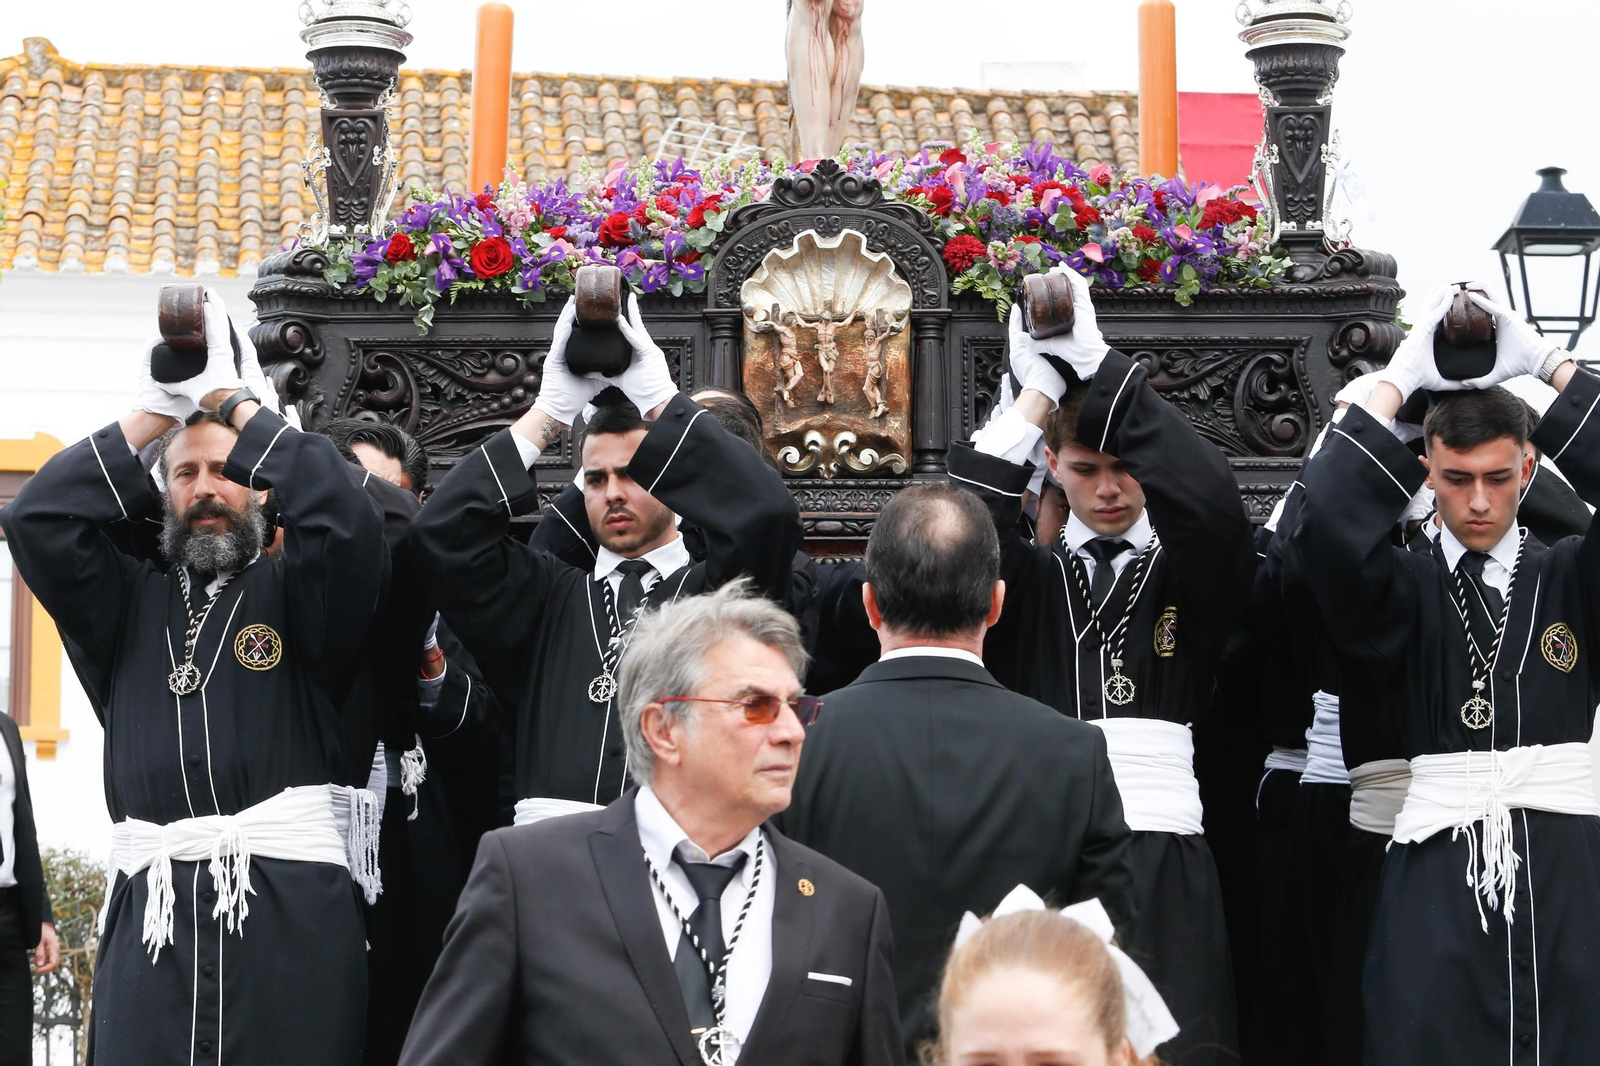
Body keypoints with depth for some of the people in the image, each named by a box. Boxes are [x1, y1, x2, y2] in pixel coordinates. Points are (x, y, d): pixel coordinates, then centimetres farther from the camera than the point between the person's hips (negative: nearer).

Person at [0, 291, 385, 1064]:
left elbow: (346, 523, -7)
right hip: (151, 905, 2)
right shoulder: (130, 603, 20)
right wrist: (157, 410, 7)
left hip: (289, 900, -2)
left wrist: (232, 402, 1)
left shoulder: (291, 594, 13)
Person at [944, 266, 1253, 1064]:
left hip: (1161, 855, -1)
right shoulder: (1030, 580, 16)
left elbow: (1210, 503, -9)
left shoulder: (1191, 577, 12)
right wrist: (1040, 392, -4)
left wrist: (1097, 368, -10)